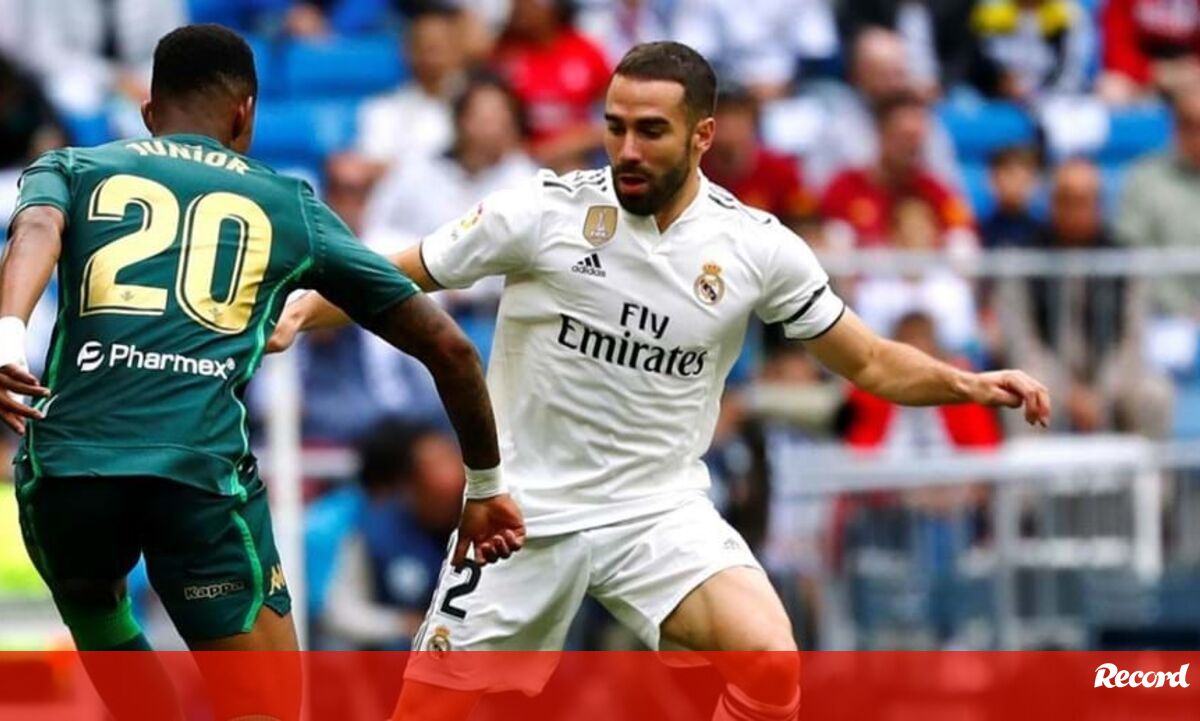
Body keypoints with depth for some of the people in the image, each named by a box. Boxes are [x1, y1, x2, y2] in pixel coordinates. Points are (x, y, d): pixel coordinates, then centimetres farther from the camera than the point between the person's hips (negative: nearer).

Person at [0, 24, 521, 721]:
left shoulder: (72, 168, 22)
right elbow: (447, 346, 24)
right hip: (204, 468, -2)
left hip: (65, 459, 2)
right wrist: (486, 485, 37)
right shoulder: (291, 205, 23)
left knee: (96, 614, 34)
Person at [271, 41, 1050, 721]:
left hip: (659, 510, 1)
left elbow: (869, 361, 4)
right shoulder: (544, 211, -11)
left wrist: (969, 384, -12)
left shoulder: (756, 245, -6)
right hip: (525, 511, -1)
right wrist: (298, 314, -17)